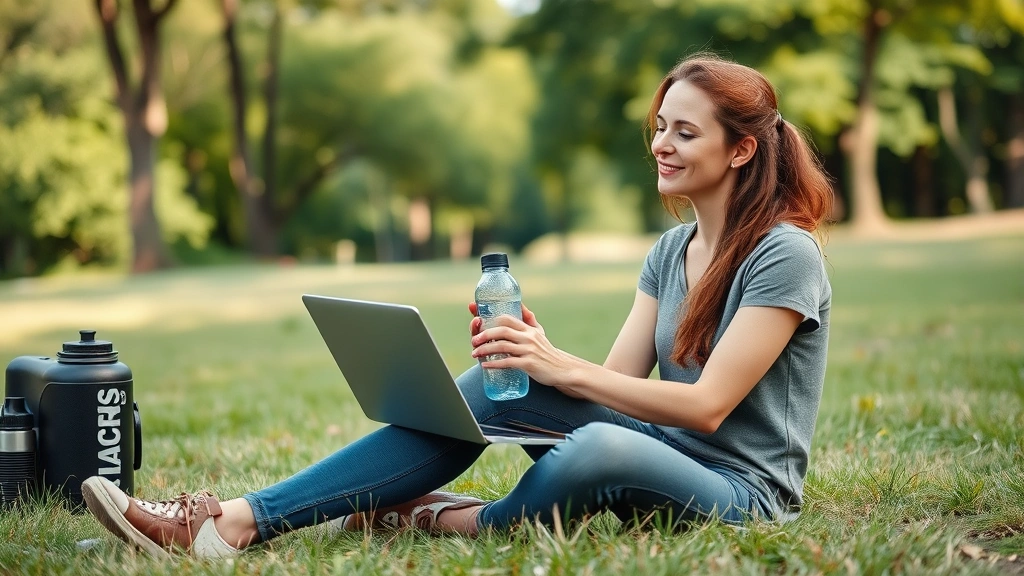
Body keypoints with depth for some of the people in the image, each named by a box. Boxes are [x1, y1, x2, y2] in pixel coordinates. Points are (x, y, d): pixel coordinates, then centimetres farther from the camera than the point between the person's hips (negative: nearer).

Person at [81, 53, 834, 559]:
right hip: (663, 456, 7)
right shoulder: (670, 251, 12)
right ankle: (241, 521, -22)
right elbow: (618, 381, 5)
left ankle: (443, 522, -7)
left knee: (597, 445, -39)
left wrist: (565, 370, -23)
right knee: (490, 387, -14)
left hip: (741, 490, -7)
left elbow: (706, 405, -19)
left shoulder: (785, 255, -12)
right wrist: (538, 357, -14)